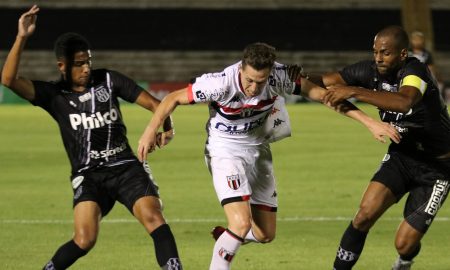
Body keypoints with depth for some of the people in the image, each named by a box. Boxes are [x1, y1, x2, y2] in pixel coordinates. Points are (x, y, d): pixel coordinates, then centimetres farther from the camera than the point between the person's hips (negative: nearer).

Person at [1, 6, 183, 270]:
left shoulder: (108, 80, 5)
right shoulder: (54, 95, 1)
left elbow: (153, 103, 4)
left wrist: (166, 128, -16)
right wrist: (22, 38, -20)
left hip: (126, 167, 1)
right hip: (89, 175, -1)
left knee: (153, 217, -22)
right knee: (85, 239, -18)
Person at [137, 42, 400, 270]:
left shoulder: (280, 76, -22)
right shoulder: (221, 83, -30)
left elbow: (324, 94, -16)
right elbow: (174, 98, -16)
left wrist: (370, 122, -19)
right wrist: (151, 131, -21)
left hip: (258, 151, 5)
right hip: (225, 151, -5)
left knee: (265, 234, 6)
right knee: (242, 223, -23)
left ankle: (223, 237, 37)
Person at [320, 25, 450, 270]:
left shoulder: (415, 72, -27)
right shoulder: (372, 71, -7)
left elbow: (403, 101, -49)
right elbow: (329, 80, -2)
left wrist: (353, 91, -52)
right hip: (402, 154, 5)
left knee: (404, 244, -6)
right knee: (365, 214, -17)